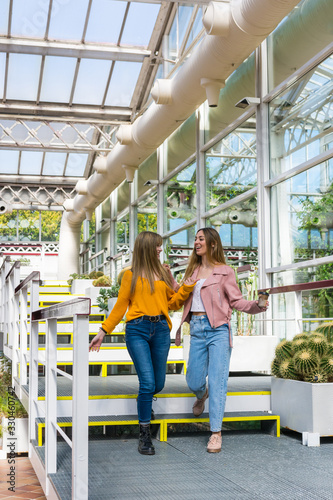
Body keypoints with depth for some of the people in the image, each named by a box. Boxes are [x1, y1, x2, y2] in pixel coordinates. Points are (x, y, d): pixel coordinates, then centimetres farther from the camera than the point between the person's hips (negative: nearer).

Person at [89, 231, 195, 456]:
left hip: (160, 330, 4)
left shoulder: (164, 272, 16)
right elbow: (120, 306, 8)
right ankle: (145, 435, 1)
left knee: (158, 384, 8)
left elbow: (172, 303, 17)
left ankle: (144, 403, 44)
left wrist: (187, 288, 2)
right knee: (148, 382, -12)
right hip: (137, 330, -4)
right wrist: (103, 331, 3)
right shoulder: (131, 275, 7)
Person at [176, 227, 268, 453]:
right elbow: (181, 297, 22)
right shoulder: (193, 271, 17)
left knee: (217, 381, -6)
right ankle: (201, 395, 45)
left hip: (217, 330, -5)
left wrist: (256, 306, -20)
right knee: (194, 382, 7)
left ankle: (216, 433, 1)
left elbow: (236, 301, -5)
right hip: (197, 329, 5)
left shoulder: (224, 271, 0)